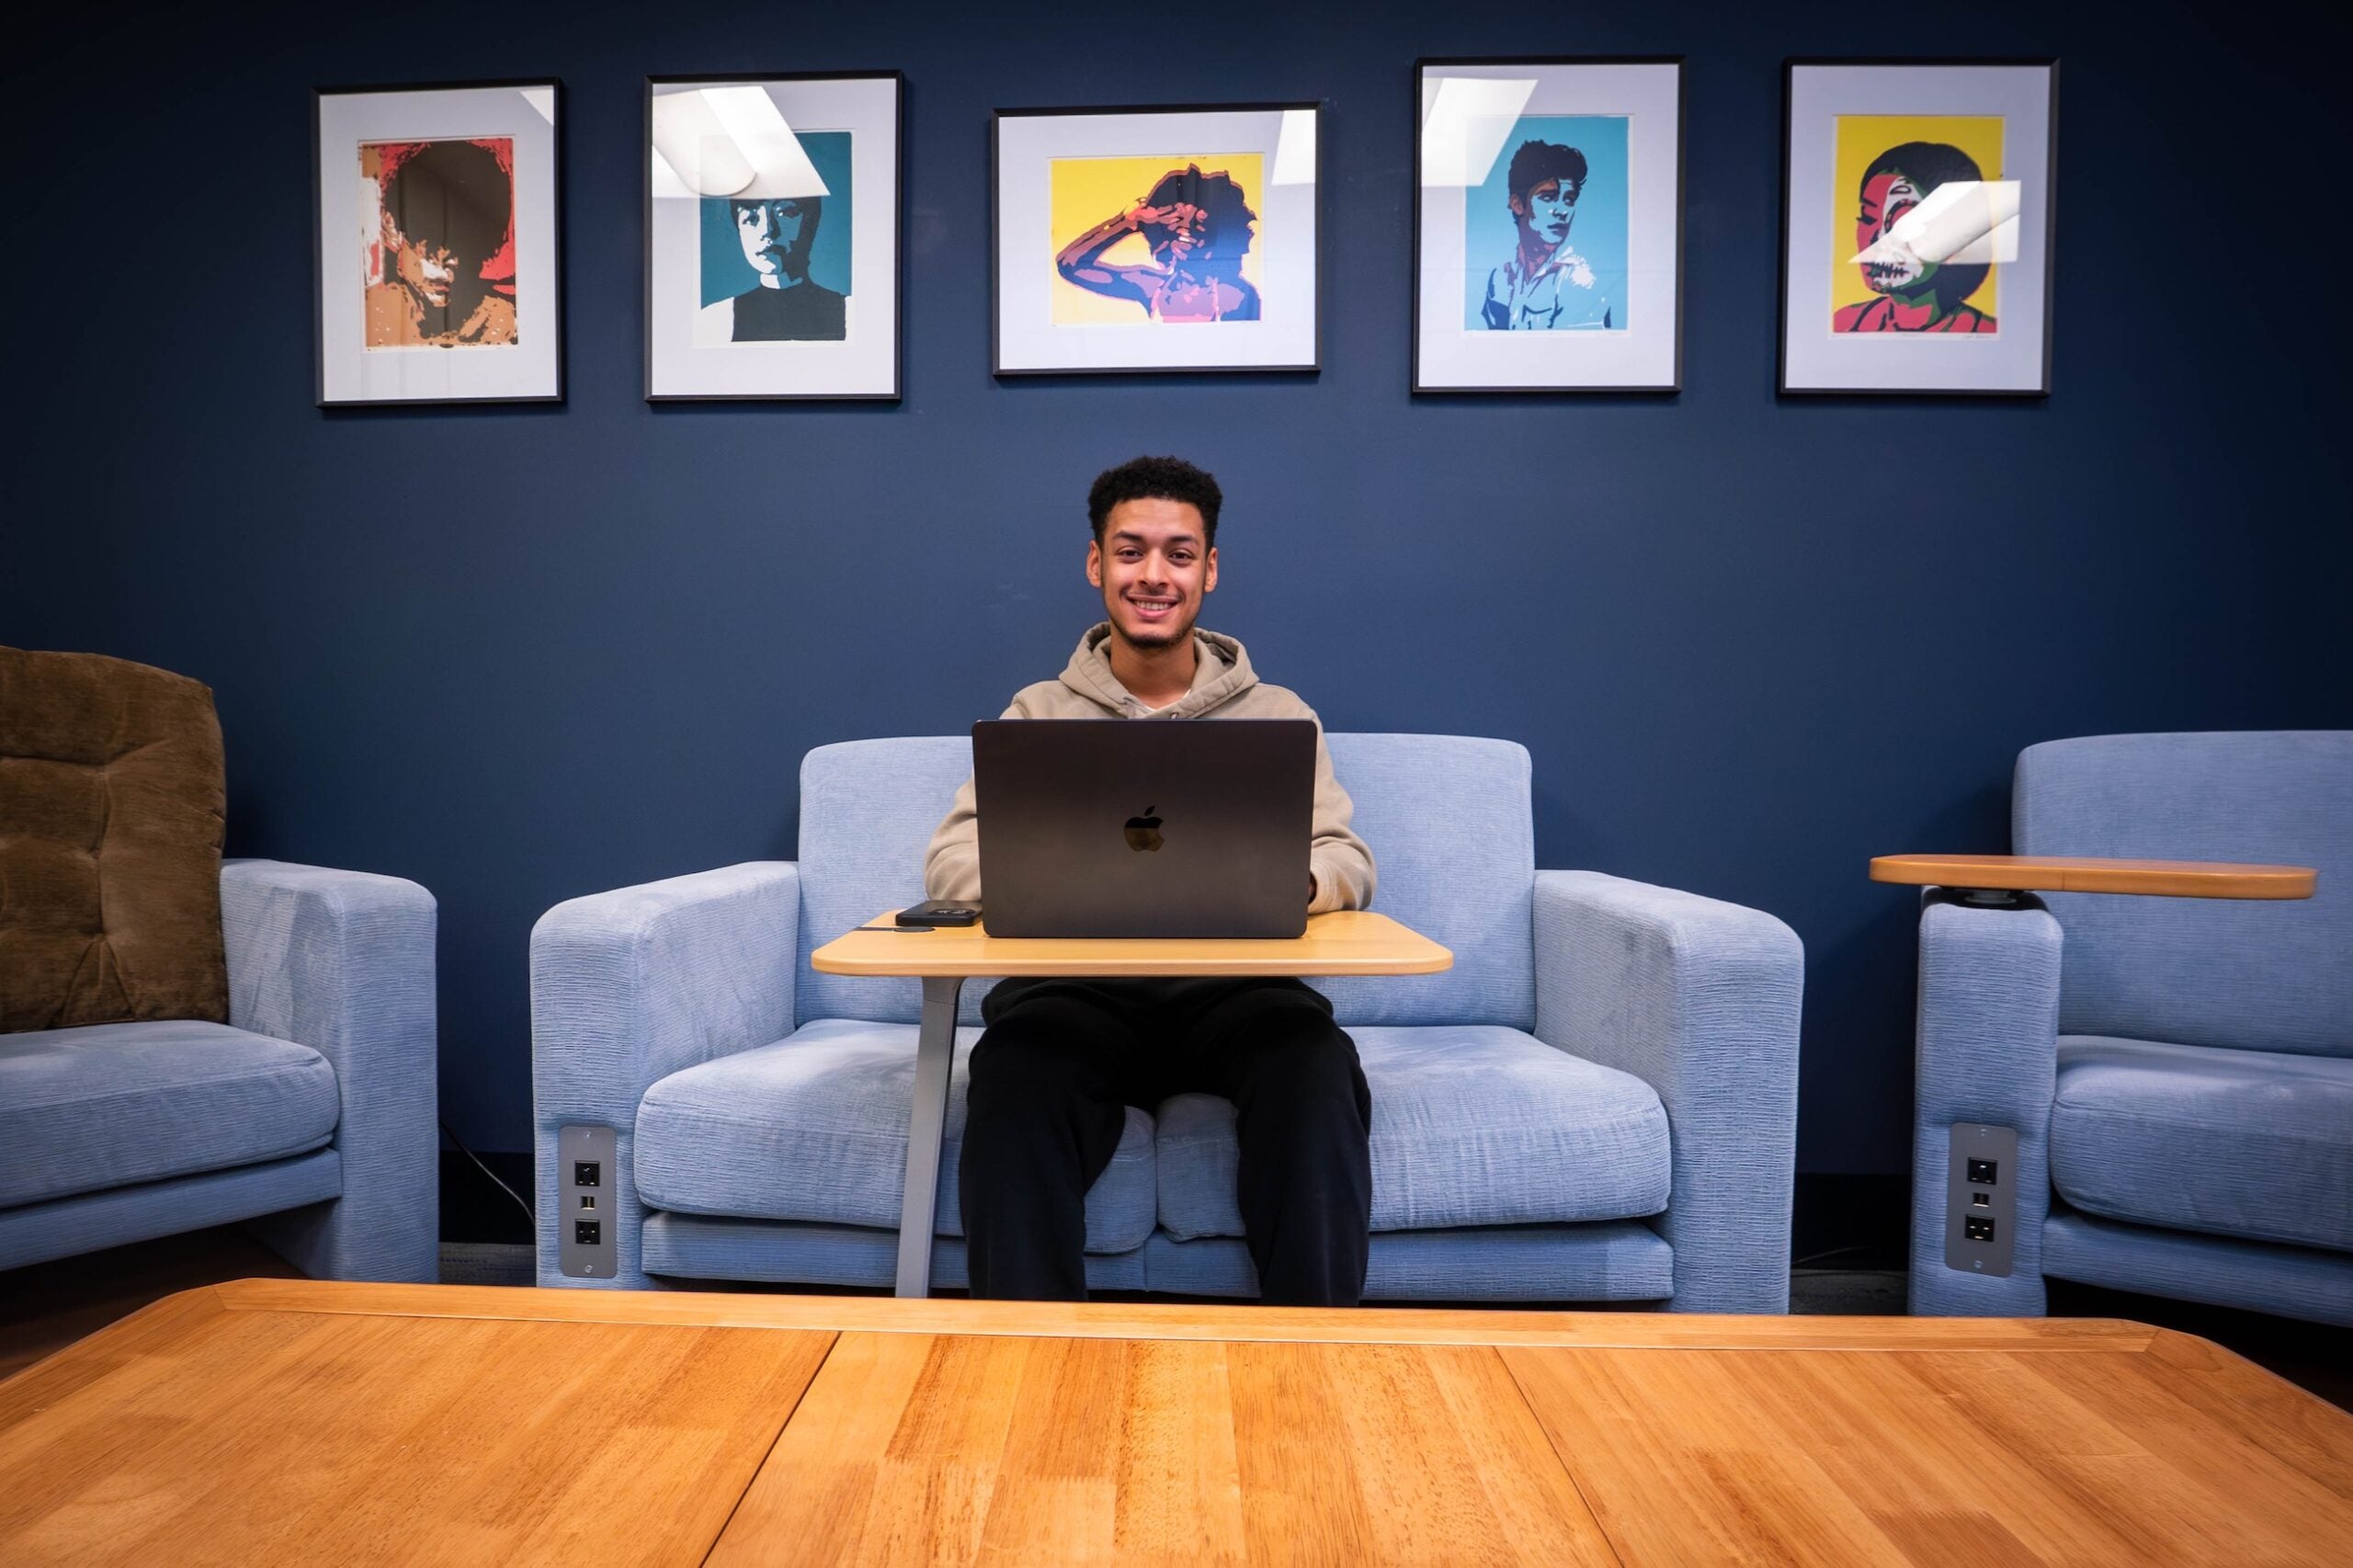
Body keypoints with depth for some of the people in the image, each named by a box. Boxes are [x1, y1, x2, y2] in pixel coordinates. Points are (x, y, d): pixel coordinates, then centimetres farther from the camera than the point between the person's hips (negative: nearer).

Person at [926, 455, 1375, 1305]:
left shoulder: (1280, 714, 16)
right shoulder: (1038, 713, 14)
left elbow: (1347, 859, 5)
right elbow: (951, 858, 2)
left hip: (1235, 986, 1)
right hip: (1076, 985, 0)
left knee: (1316, 1060, -33)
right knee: (1014, 1074, -34)